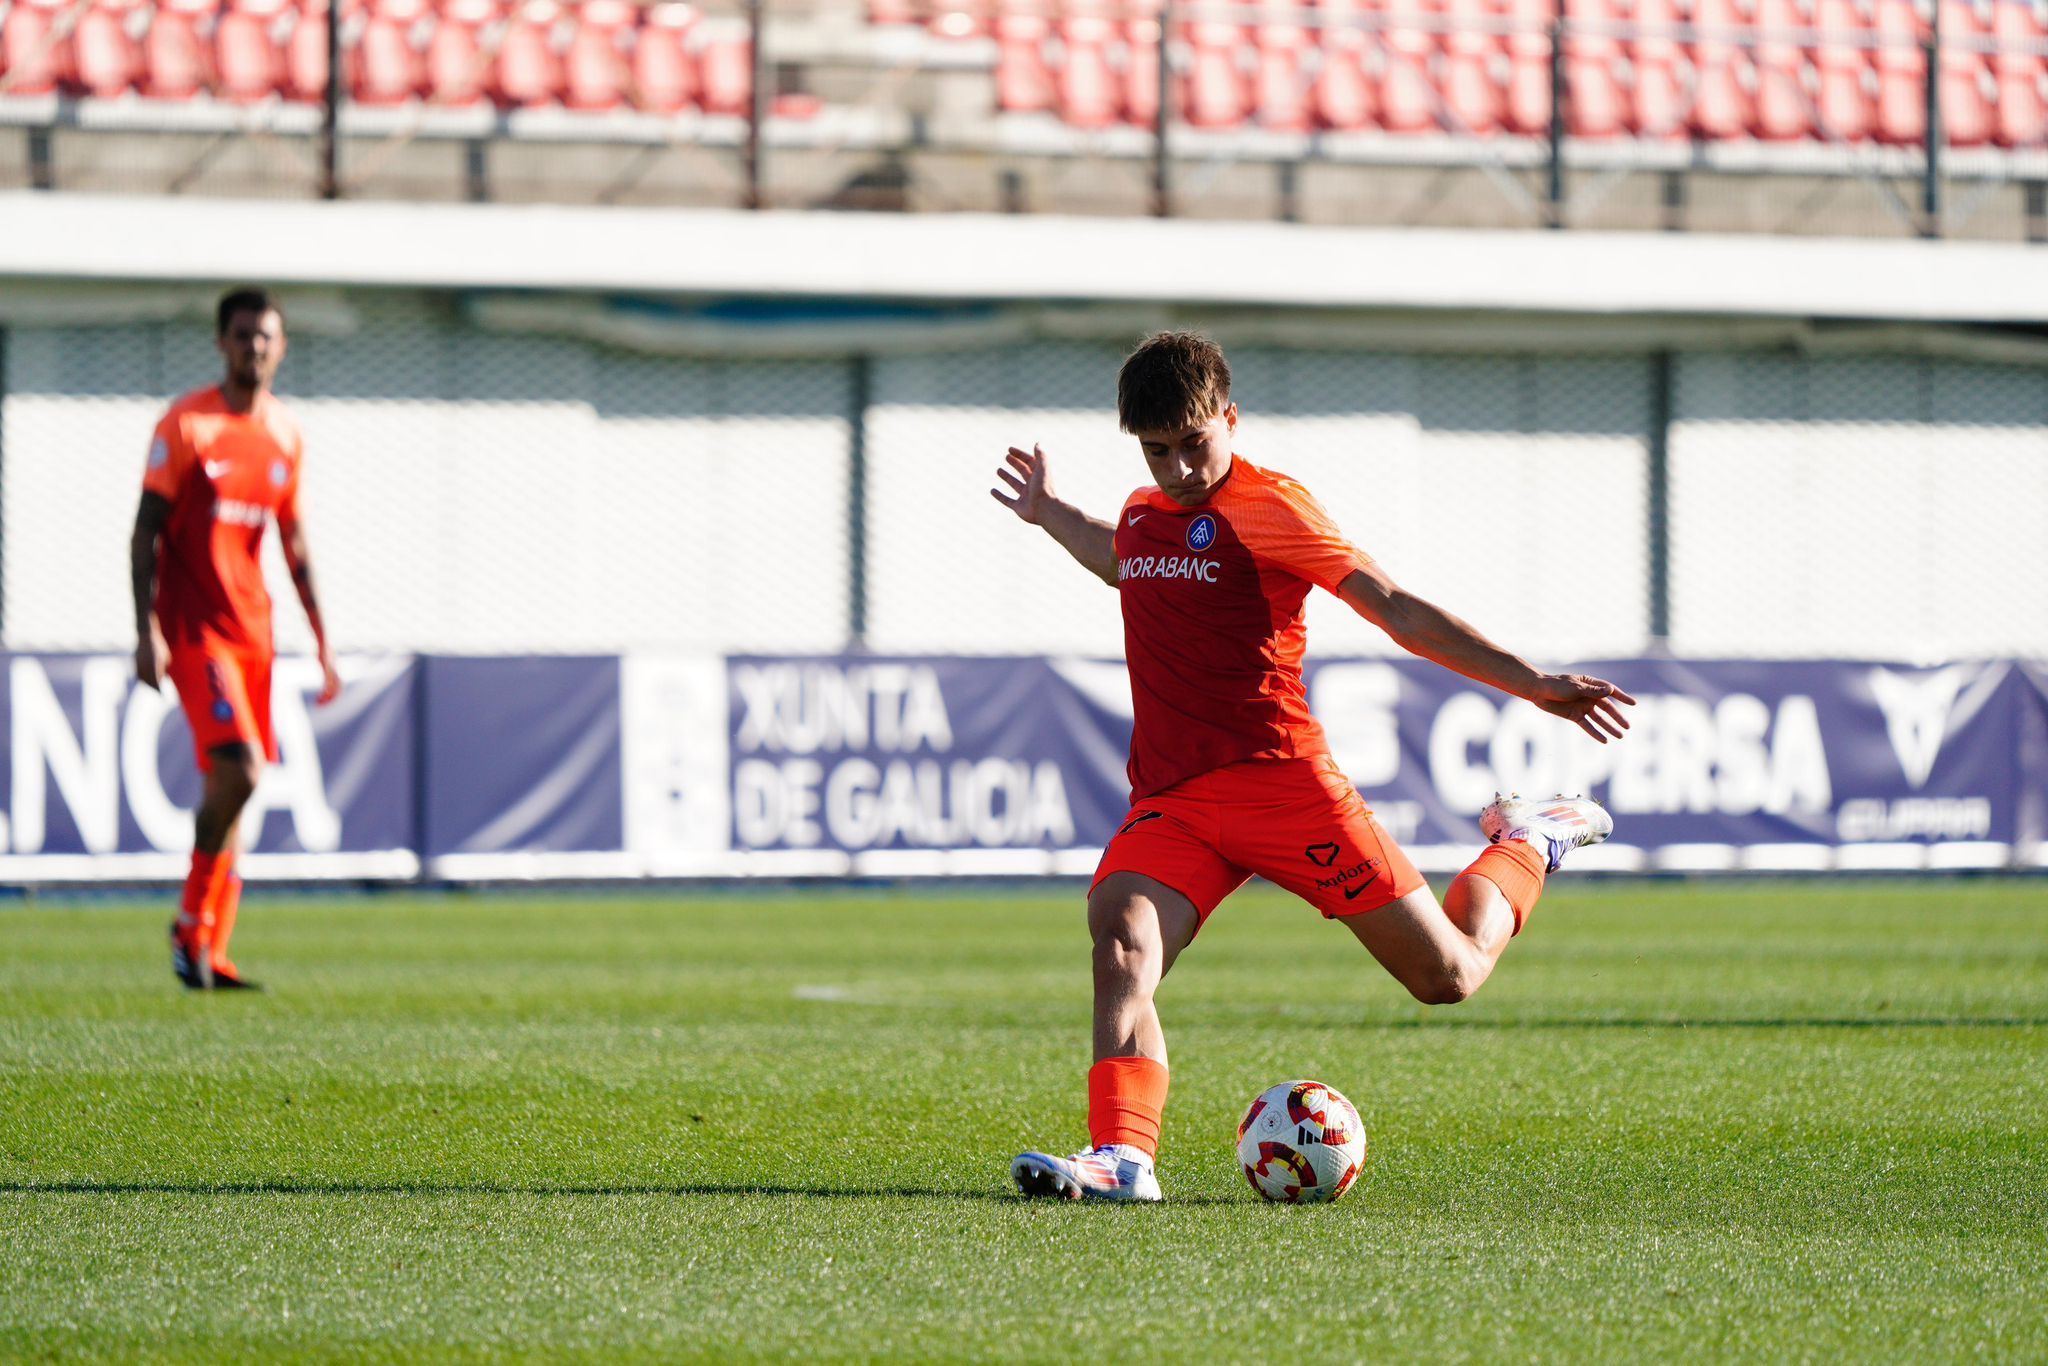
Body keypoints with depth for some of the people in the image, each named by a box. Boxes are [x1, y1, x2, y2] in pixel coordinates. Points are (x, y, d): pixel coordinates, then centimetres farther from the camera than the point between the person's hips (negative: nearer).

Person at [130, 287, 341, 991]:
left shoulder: (286, 434, 10)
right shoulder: (186, 424, -6)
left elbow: (295, 544, 17)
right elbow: (147, 531, -6)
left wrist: (323, 646, 14)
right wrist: (147, 632, -14)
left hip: (252, 628, 6)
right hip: (193, 627, -6)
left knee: (233, 780, 4)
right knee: (237, 768, -19)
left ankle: (209, 952, 10)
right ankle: (192, 925, -4)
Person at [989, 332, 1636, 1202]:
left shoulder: (1267, 508, -6)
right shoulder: (1141, 515, 15)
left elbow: (1396, 610, -6)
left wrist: (1533, 685, -10)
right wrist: (1049, 514, 50)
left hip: (1279, 780, -5)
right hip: (1170, 799, 5)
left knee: (1448, 977, 3)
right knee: (1120, 946, -27)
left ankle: (1528, 846, 32)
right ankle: (1121, 1158, -38)